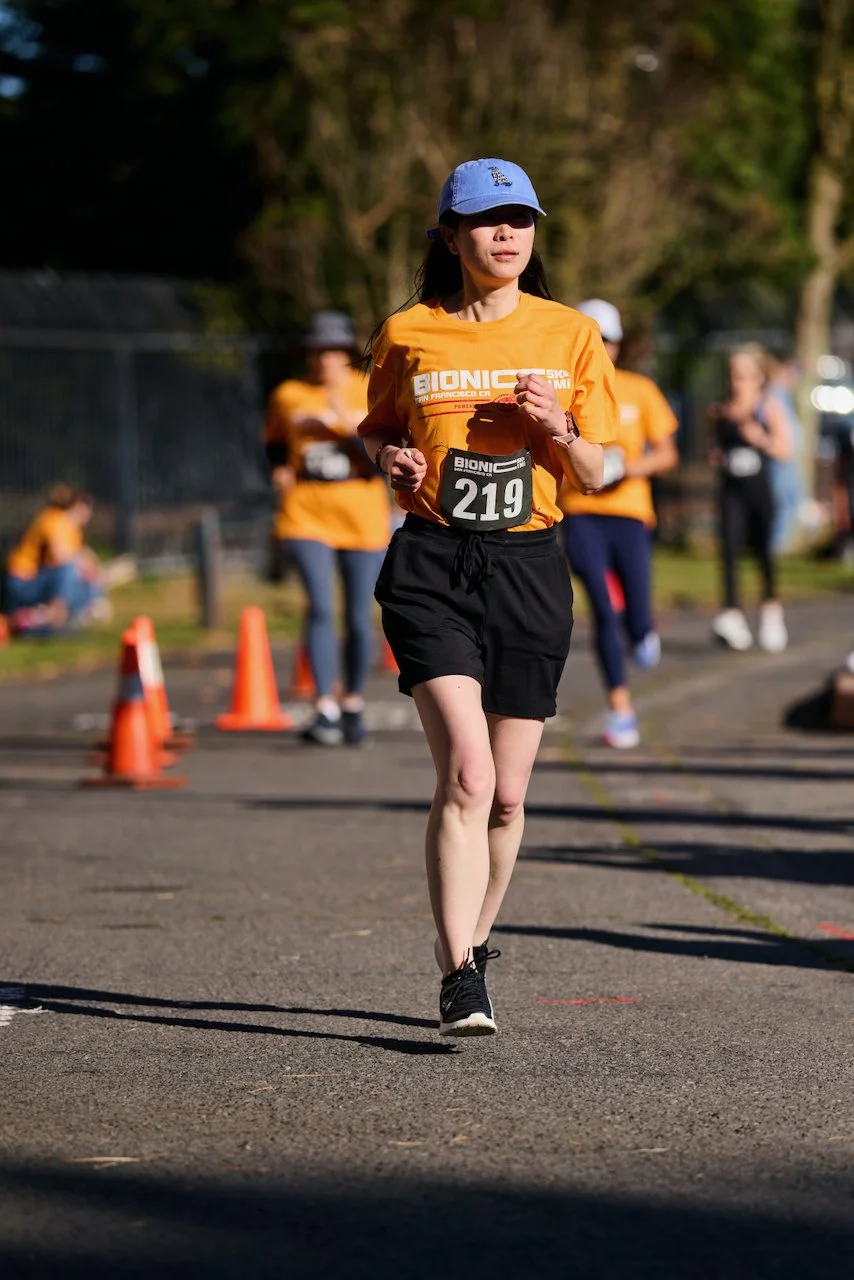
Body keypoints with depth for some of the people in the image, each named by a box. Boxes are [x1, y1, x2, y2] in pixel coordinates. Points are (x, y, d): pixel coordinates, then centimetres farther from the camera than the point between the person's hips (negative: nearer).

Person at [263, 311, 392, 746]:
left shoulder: (370, 394, 1)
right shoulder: (288, 396, 5)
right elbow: (273, 442, 24)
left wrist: (353, 425, -22)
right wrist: (278, 470, 5)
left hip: (363, 518, 0)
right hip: (307, 514, 0)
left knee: (359, 617, 5)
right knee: (320, 608, -16)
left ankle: (353, 702, 24)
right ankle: (325, 709, -16)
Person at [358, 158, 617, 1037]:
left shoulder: (570, 337, 6)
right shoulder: (410, 334, 4)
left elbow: (592, 475, 9)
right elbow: (378, 428, 19)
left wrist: (556, 428, -12)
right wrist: (391, 459, -3)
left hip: (526, 568, 2)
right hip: (432, 567, -2)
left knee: (505, 794, 7)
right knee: (466, 773, -18)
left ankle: (470, 943, 32)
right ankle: (461, 983, -19)